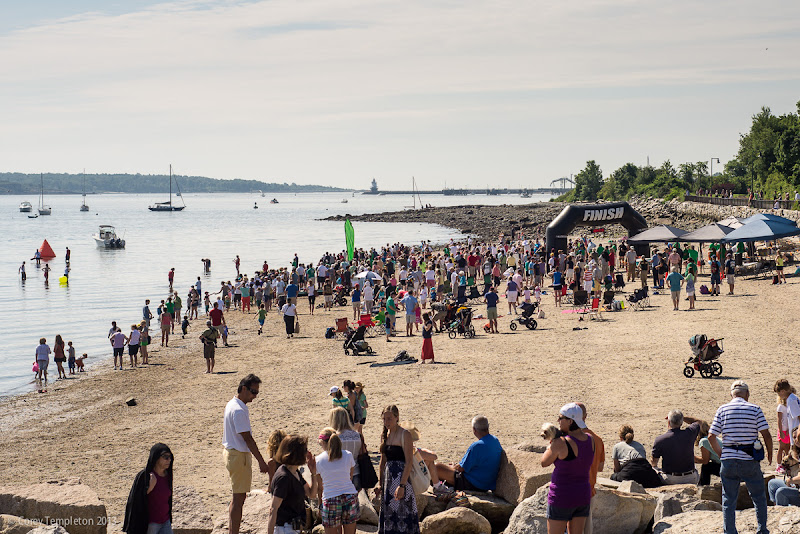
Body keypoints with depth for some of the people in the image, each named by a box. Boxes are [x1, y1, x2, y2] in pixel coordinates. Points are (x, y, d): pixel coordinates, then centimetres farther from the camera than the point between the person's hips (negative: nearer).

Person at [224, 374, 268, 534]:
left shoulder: (232, 404, 10)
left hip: (230, 452, 10)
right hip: (239, 456, -10)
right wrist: (261, 461, -18)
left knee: (238, 497, 18)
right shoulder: (239, 410, -22)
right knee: (239, 498, -4)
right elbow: (247, 438, -22)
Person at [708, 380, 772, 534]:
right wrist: (769, 454, 11)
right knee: (758, 497, 17)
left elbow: (711, 437, -3)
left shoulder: (722, 410, 0)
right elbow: (766, 435, -6)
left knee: (728, 500, 9)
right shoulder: (755, 409, -3)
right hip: (750, 462, -1)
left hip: (728, 460, 1)